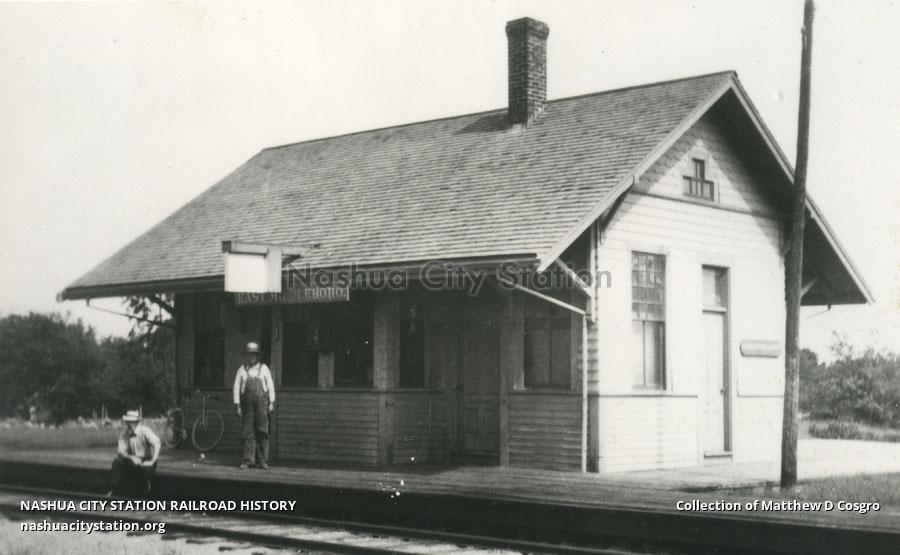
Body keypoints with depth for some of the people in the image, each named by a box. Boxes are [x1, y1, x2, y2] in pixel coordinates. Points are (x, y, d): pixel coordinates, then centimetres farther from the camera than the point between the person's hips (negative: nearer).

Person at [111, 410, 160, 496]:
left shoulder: (145, 431, -16)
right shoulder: (123, 434, -3)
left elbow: (156, 444, -26)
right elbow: (121, 451, -8)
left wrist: (152, 461, -33)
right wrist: (132, 457, -29)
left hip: (146, 459, -4)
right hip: (132, 460, 4)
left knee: (146, 468, -36)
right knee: (117, 462, -21)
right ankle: (116, 490, -10)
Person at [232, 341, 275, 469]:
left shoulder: (263, 368, 10)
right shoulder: (241, 370, 10)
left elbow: (270, 386, 9)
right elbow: (236, 388, 7)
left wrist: (272, 402, 1)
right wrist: (237, 405, -1)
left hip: (261, 402, -1)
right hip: (247, 403, 1)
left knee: (262, 432, -5)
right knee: (248, 432, -2)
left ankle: (262, 461, -3)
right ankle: (247, 460, -1)